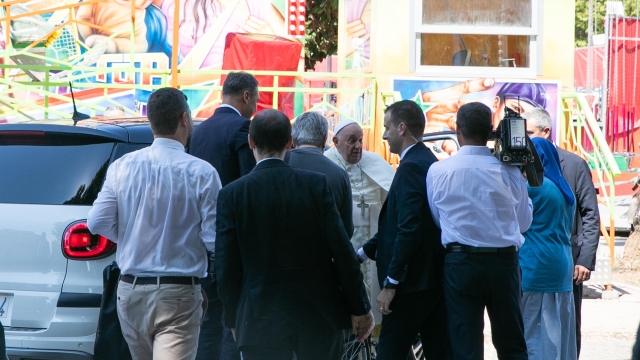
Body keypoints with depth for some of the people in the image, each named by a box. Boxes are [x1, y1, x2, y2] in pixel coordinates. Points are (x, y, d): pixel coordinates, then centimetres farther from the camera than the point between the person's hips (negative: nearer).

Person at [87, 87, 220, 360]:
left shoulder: (122, 167, 0)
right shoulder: (201, 173, -11)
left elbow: (97, 222, -2)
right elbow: (214, 240, -14)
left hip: (130, 289, 5)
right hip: (178, 295, -5)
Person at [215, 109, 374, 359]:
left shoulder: (232, 194, -6)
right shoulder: (317, 185, -5)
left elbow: (226, 268, -4)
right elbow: (342, 252, -5)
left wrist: (234, 319, 9)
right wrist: (360, 308, 4)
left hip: (261, 321, -1)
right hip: (319, 317, 1)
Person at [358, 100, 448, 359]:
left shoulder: (411, 167, -15)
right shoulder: (431, 163, 14)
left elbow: (409, 230, -22)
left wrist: (390, 284, -20)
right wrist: (363, 253, 23)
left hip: (413, 282, -9)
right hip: (436, 278, 9)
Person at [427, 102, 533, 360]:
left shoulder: (438, 171, -6)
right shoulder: (509, 171, -4)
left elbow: (436, 220, 5)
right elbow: (524, 222, 5)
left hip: (460, 262, -1)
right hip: (504, 261, 1)